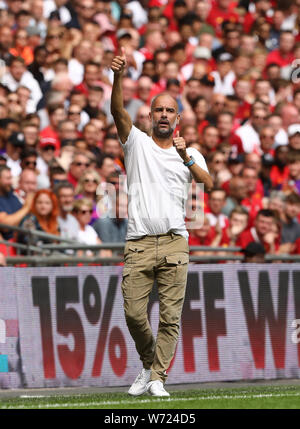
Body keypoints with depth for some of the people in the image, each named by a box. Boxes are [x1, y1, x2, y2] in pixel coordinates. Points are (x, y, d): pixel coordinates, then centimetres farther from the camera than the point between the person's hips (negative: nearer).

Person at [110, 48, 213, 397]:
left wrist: (186, 156, -13)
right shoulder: (137, 143, 11)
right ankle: (148, 365, 17)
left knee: (171, 316, -5)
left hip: (175, 242, 1)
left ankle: (157, 378, 0)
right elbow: (118, 111, -7)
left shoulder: (190, 154, 15)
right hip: (139, 244, -1)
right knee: (134, 313, -6)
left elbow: (208, 184, -2)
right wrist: (117, 76, -23)